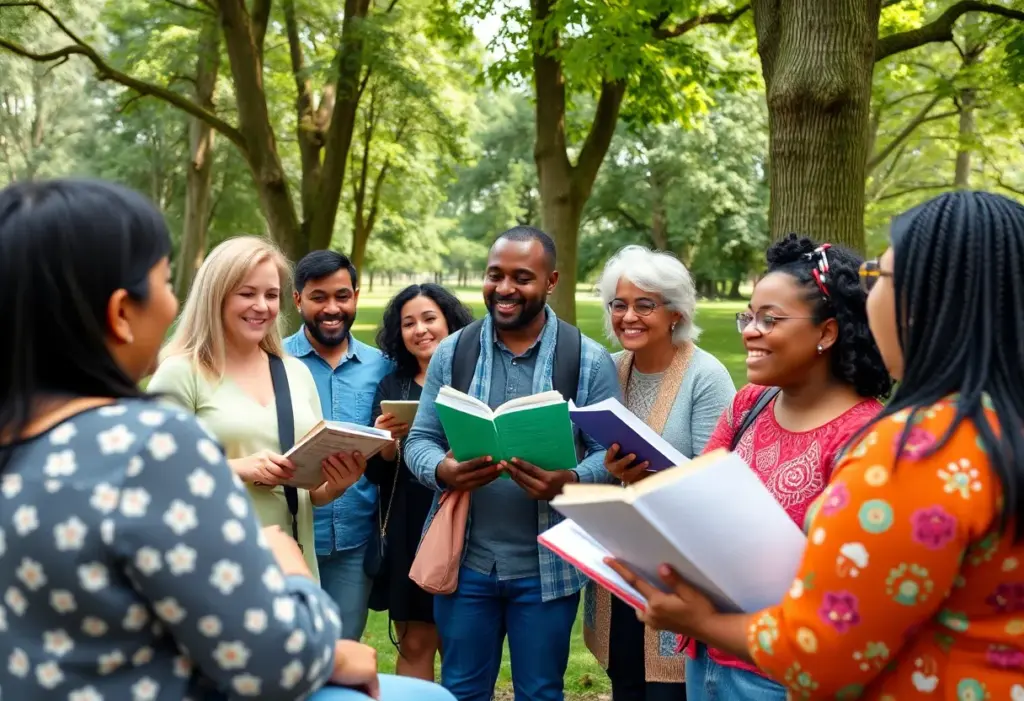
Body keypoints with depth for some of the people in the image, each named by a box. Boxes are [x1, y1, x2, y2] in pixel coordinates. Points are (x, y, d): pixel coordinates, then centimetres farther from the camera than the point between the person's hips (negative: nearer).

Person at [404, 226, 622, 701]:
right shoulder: (452, 352, 2)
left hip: (546, 567, -1)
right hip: (464, 561, 2)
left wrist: (569, 482, -27)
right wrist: (444, 471, -22)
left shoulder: (589, 360, -4)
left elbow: (609, 452, -6)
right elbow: (419, 440, 1)